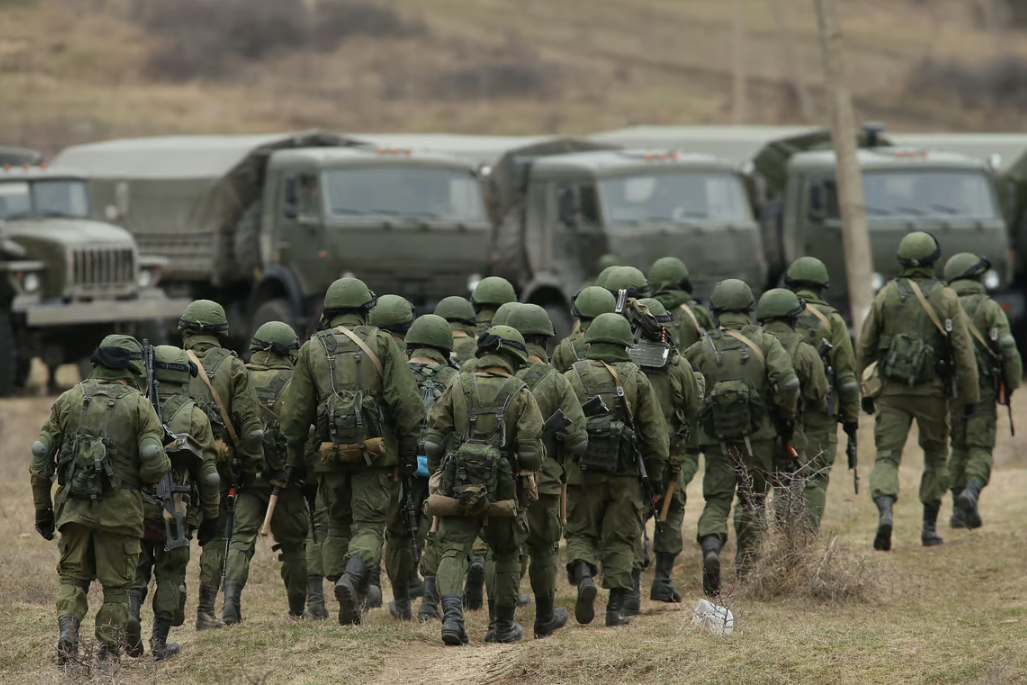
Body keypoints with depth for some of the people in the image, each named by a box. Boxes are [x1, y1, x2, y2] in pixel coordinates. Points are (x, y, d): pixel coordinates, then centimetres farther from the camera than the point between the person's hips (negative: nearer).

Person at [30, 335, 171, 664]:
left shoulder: (68, 400, 6)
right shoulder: (138, 405, -3)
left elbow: (41, 458, 6)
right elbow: (154, 464, -13)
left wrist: (42, 508, 14)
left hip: (73, 508, 2)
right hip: (119, 510, -2)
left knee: (72, 577, 16)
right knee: (116, 587, 9)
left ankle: (67, 630, -8)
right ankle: (108, 657, 8)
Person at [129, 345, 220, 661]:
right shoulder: (196, 418, -4)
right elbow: (208, 474, -3)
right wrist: (210, 517, 7)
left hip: (134, 507, 1)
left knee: (135, 570, 14)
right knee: (170, 574, 11)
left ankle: (129, 612, -14)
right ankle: (160, 642, 9)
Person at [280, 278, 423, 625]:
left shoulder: (312, 349, 8)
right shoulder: (381, 343, 2)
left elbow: (295, 412, 7)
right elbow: (405, 400, -6)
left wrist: (294, 459, 13)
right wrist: (410, 447, 1)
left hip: (330, 452, 2)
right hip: (373, 452, -2)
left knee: (338, 527, 15)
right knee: (369, 525, -1)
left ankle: (348, 608, 11)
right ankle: (353, 578, -29)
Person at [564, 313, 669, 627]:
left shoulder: (571, 378, 1)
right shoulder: (637, 380, 2)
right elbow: (656, 433, 2)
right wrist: (656, 474, 11)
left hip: (582, 472, 0)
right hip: (625, 474, 0)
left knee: (580, 533, 13)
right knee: (620, 540, 8)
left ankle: (583, 576, -16)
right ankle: (616, 608, 3)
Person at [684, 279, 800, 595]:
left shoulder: (702, 349, 1)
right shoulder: (765, 343, -2)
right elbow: (788, 383, -13)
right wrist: (786, 414, 3)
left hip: (716, 439, 0)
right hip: (757, 437, 0)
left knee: (716, 500, 3)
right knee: (752, 499, 17)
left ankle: (711, 546, -24)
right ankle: (746, 560, 17)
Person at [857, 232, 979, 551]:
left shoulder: (885, 296, 2)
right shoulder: (946, 298, -3)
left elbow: (865, 347, 5)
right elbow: (963, 350, -4)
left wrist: (865, 392, 15)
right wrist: (970, 396, 2)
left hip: (891, 391, 0)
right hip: (932, 391, 0)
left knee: (887, 455, -2)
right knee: (935, 456, 16)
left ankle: (884, 510, -28)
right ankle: (929, 527, 17)